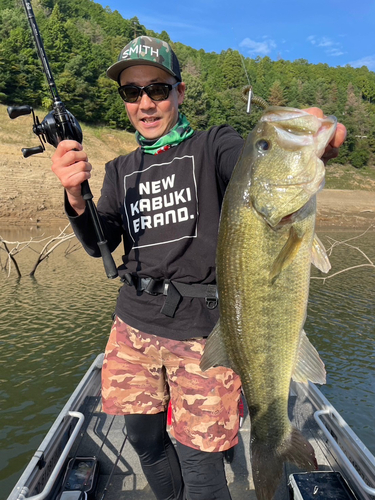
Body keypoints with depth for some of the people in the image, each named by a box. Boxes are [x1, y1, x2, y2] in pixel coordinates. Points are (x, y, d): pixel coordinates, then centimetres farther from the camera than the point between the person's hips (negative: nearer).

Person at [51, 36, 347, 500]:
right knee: (143, 438, 19)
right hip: (134, 323, 5)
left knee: (197, 456, 4)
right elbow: (100, 244, 2)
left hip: (201, 327, -4)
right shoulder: (121, 169, 12)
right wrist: (74, 196, -18)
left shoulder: (214, 145, -1)